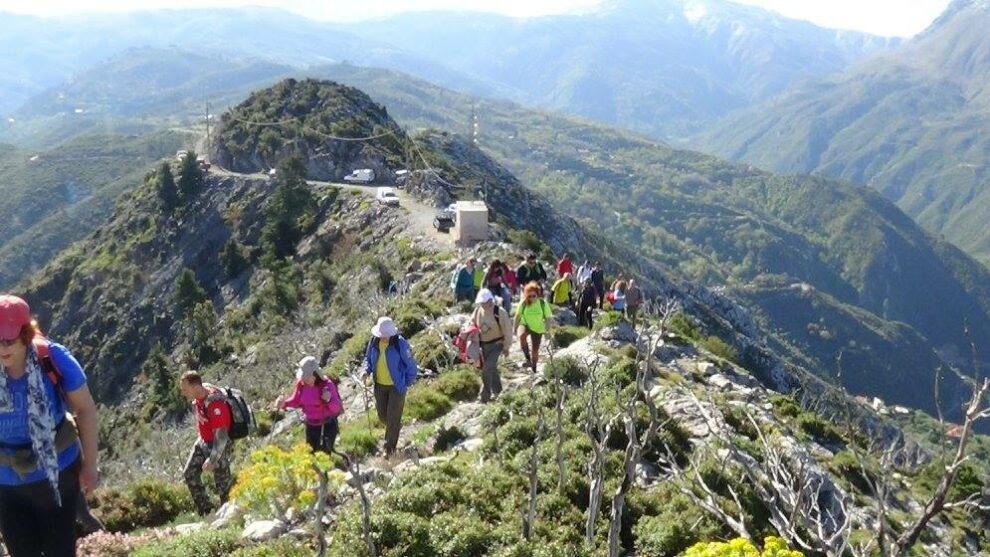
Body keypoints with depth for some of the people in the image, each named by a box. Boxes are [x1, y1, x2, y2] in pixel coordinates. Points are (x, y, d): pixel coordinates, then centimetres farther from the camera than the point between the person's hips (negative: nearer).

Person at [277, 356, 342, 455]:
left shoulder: (327, 385, -24)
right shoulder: (301, 384, -11)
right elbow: (296, 401, 6)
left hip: (327, 425, -5)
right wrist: (285, 403, -14)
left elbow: (336, 408, -23)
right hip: (311, 425, 6)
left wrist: (329, 400, -44)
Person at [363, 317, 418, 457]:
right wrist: (367, 370, -9)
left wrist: (408, 383, -8)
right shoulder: (374, 342, -8)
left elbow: (410, 365, -13)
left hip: (396, 386, -5)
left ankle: (390, 447, 18)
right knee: (382, 415, 16)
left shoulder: (401, 343, -22)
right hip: (380, 385, 5)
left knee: (393, 417, 1)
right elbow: (368, 358, 11)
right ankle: (396, 426, 49)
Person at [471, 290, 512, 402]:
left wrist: (506, 347, -9)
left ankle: (485, 396, -4)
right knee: (492, 368, 19)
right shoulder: (478, 310, -5)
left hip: (496, 345, -5)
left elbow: (507, 331, -13)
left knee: (486, 369, -14)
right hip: (483, 345, 6)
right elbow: (472, 324, 11)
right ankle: (496, 391, 39)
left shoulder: (500, 313, -20)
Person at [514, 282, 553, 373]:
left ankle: (534, 367, 37)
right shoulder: (523, 303, -18)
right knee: (521, 335, -37)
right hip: (525, 325, -1)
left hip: (538, 328, 1)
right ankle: (528, 358, -26)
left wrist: (547, 331, -10)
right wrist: (515, 329, -2)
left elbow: (548, 317, -10)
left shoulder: (543, 303, -19)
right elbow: (518, 316, -6)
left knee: (535, 350, 8)